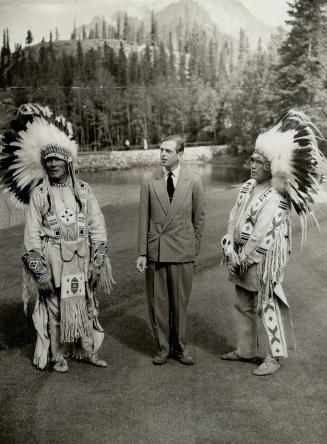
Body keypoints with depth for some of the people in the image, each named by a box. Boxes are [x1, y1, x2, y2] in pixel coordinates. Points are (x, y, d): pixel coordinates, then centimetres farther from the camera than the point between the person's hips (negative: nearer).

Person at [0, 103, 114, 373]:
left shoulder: (83, 190, 2)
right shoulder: (39, 194, -3)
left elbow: (97, 226, 3)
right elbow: (32, 233, -3)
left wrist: (97, 262, -1)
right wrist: (39, 270, -9)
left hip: (82, 259, 2)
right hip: (52, 260, -2)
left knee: (86, 304, 10)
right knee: (54, 307, 6)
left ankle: (88, 351, 27)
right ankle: (58, 356, 23)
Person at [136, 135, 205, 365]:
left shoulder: (194, 181, 0)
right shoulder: (149, 181, 2)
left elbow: (199, 218, 6)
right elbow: (144, 219, 3)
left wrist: (194, 250, 7)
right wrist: (142, 253, 0)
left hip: (182, 252, -1)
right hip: (155, 251, 1)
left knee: (180, 303, 7)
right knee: (157, 303, 7)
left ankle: (180, 348, 25)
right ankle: (163, 348, 24)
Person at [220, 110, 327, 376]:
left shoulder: (276, 197, -17)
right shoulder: (248, 187, 7)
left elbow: (260, 235, -19)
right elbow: (234, 218, 4)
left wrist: (242, 259, -13)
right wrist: (230, 250, -6)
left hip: (262, 261, -8)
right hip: (242, 257, 8)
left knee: (267, 308, 2)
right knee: (242, 306, 17)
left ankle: (274, 357, 18)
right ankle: (246, 350, 33)